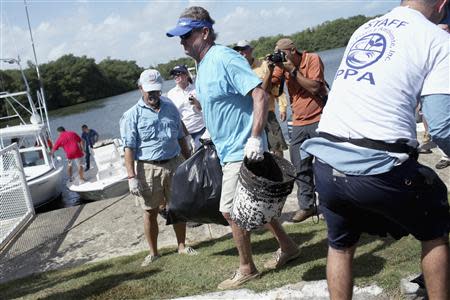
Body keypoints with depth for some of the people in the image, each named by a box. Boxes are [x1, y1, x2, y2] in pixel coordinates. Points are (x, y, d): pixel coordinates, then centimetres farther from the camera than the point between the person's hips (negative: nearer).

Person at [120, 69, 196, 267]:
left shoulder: (170, 108, 9)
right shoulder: (132, 115, -4)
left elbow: (181, 138, 17)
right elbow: (129, 148, -9)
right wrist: (132, 177, -16)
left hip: (174, 164, 4)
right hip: (148, 168, -3)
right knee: (150, 212, 5)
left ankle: (182, 246, 26)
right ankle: (153, 252, 20)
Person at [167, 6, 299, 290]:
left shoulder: (224, 58, -17)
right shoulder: (203, 65, 12)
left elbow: (260, 95, -24)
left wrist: (255, 138, -31)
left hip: (241, 150, -10)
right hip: (229, 150, 10)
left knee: (231, 210, -3)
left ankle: (246, 269, 15)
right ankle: (288, 247, 34)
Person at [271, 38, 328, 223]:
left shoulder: (312, 59, -6)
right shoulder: (282, 65, 7)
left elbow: (314, 87, -18)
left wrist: (293, 70, -17)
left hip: (319, 119, -5)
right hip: (299, 123, 5)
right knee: (300, 168, 5)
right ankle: (306, 205, 14)